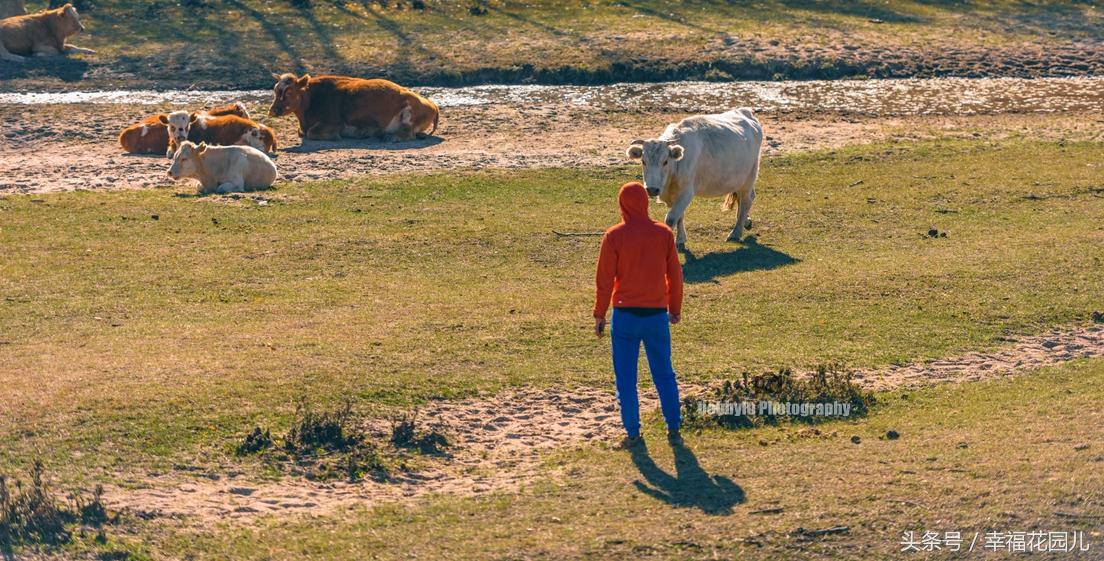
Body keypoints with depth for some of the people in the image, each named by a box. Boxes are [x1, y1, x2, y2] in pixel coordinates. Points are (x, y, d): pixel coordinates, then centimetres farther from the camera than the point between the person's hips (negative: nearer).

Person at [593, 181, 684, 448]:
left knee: (626, 377, 5)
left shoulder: (614, 236, -8)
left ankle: (633, 434, 5)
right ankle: (673, 430, 14)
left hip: (625, 315, -2)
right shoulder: (664, 233, 0)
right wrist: (675, 309, 18)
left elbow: (604, 279, -6)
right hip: (657, 314, 2)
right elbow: (675, 274, 6)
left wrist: (599, 315, 2)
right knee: (664, 374, 13)